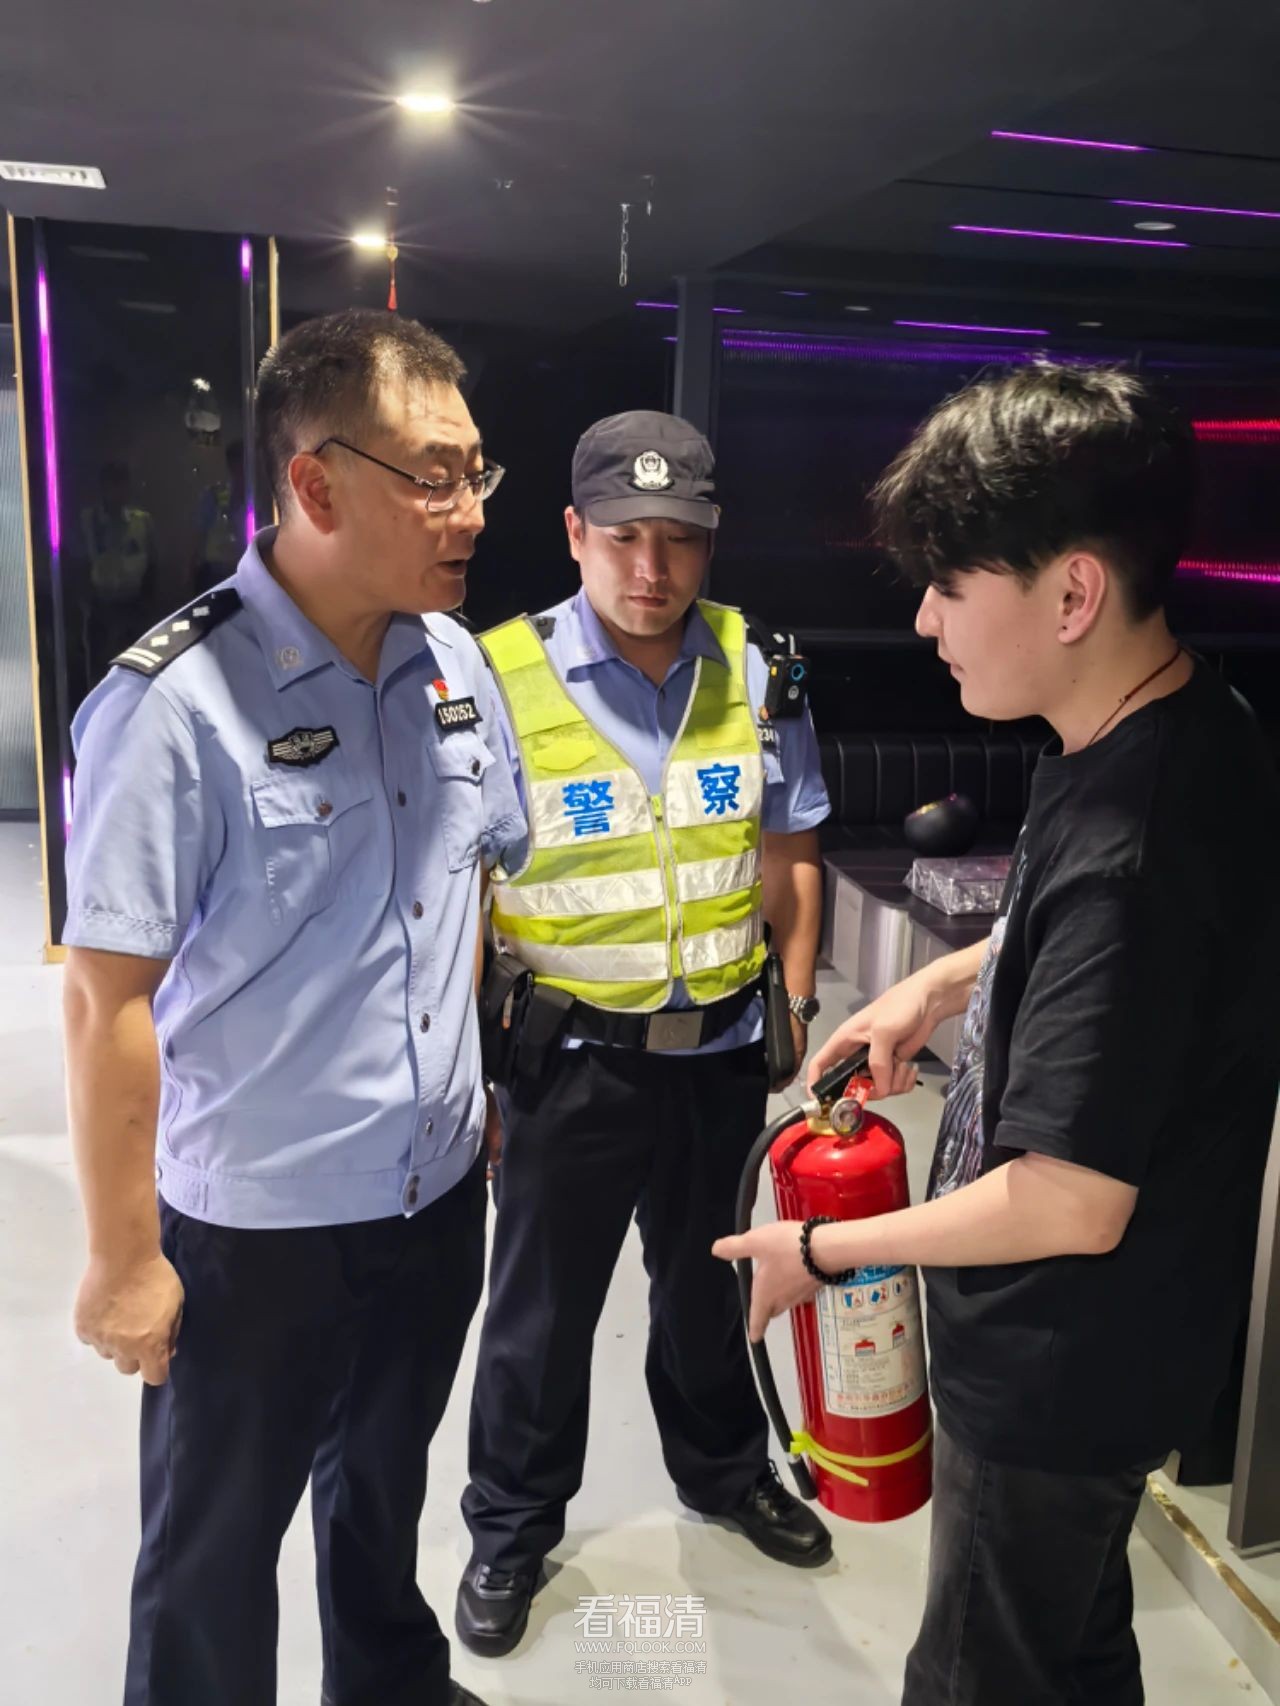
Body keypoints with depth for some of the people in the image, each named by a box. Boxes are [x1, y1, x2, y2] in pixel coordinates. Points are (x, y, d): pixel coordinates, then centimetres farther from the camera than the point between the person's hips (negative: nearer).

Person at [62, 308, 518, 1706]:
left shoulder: (455, 662, -2)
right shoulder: (175, 702, -22)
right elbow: (109, 998, -20)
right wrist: (124, 1260, -15)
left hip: (436, 1190, 6)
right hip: (253, 1226, -6)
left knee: (385, 1477, 29)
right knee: (215, 1547, 17)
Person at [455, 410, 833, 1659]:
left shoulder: (756, 673, -4)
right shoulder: (501, 680, -16)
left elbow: (789, 856, 7)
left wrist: (798, 1008, 7)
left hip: (719, 1048, 3)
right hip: (569, 1058, -3)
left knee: (708, 1282, 24)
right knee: (541, 1309, 13)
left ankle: (723, 1471, 50)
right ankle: (511, 1531, 38)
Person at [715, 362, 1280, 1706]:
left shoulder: (1130, 847, -34)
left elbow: (1070, 1201, -30)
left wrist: (824, 1250, -17)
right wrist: (945, 981, 3)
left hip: (1061, 1374, -9)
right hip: (1065, 1345, 9)